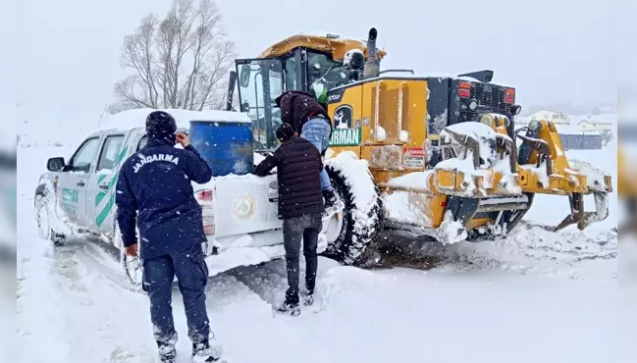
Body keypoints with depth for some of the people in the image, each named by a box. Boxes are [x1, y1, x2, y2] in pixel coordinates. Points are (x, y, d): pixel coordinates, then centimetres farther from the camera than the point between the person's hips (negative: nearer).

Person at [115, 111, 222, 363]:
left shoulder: (131, 164, 8)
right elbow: (205, 175, 18)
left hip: (151, 238, 2)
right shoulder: (181, 156, 0)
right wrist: (189, 148, 24)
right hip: (185, 235, -2)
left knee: (159, 295, 12)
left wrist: (129, 240, 20)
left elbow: (125, 207, 10)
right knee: (193, 291, 7)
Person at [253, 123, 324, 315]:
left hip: (294, 213, -5)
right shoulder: (312, 149, 9)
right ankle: (309, 293, 29)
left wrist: (273, 165, 23)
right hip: (315, 210, 5)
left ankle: (292, 303, 5)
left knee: (292, 258, 2)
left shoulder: (282, 151, -5)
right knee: (311, 252, 19)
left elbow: (260, 170, 3)